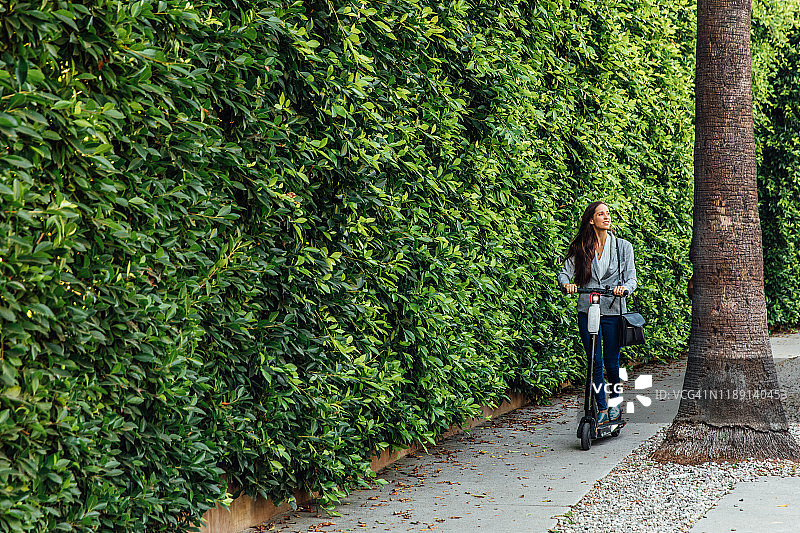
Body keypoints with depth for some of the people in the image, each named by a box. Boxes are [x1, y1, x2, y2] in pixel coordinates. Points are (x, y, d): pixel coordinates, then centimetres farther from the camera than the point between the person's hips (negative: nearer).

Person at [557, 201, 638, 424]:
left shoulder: (623, 246, 4)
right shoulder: (580, 248, 5)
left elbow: (631, 279, -1)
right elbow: (565, 272, 0)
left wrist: (624, 288, -23)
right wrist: (567, 284, -23)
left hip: (613, 311, -1)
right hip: (587, 311, 1)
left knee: (611, 363, 2)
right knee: (595, 362, -2)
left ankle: (615, 401, 27)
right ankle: (602, 409, 8)